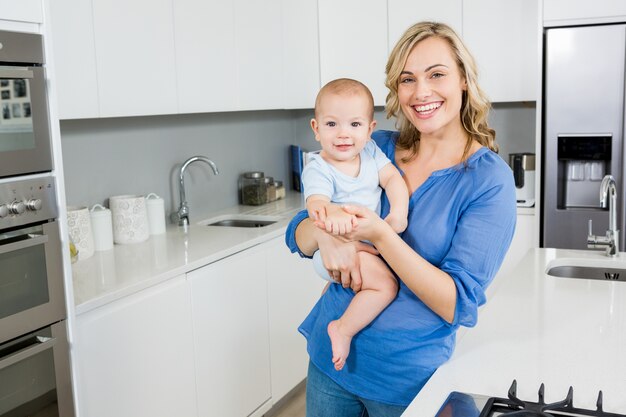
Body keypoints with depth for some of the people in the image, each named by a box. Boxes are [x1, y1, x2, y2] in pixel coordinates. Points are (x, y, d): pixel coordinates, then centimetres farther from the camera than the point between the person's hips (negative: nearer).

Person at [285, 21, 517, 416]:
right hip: (329, 355, 4)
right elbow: (298, 235, 1)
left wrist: (381, 235, -30)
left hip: (408, 379, -3)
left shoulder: (490, 179, -13)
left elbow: (459, 304, -19)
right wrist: (324, 232, -22)